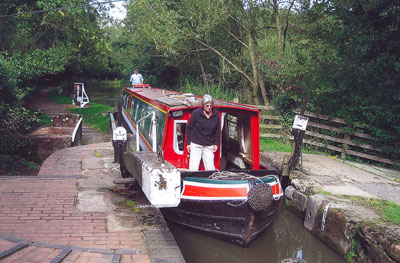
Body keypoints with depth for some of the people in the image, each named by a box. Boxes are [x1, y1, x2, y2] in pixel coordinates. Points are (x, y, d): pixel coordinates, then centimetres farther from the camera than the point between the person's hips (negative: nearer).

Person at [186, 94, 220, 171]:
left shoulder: (216, 114, 0)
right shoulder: (196, 113, -9)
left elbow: (217, 130, 12)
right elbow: (189, 128, 0)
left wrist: (216, 144, 7)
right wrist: (188, 143, -1)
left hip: (209, 146, 3)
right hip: (196, 144, -3)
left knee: (210, 168, 1)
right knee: (194, 168, -5)